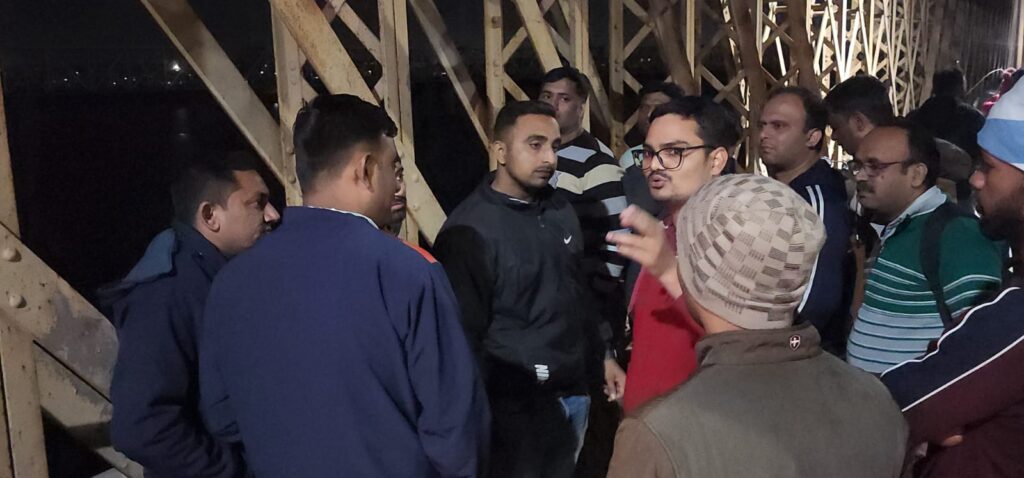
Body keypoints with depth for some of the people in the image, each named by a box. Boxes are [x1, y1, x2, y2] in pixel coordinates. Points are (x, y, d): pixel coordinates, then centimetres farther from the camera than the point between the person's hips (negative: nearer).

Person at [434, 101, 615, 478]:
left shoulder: (562, 212, 7)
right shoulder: (470, 228, -16)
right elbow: (464, 333, -14)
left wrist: (603, 356, 17)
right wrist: (482, 411, -11)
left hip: (574, 392, 7)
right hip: (517, 405, -6)